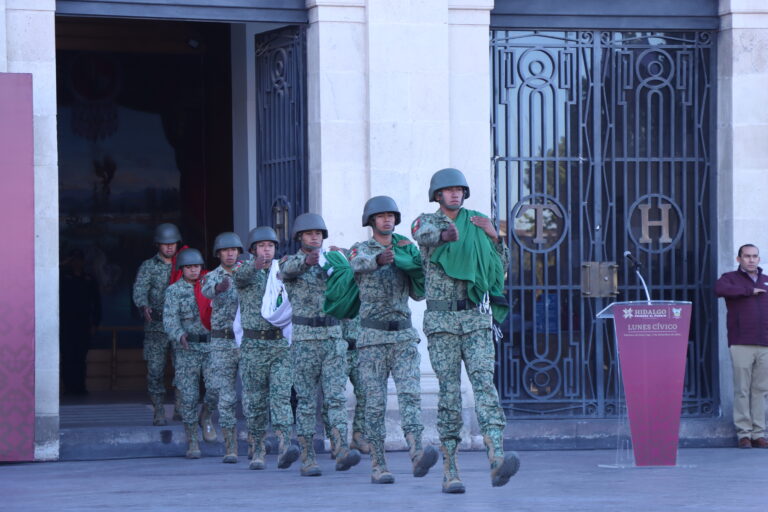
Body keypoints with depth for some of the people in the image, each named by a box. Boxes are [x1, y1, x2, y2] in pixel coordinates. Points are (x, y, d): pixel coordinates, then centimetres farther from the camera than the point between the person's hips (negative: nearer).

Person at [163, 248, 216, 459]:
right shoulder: (174, 290, 0)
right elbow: (170, 319, -12)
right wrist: (179, 336, -30)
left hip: (211, 346, 2)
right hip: (187, 349, -2)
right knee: (189, 396, -1)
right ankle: (192, 443, 7)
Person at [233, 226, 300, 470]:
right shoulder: (245, 271, 2)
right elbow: (241, 274, -21)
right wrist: (254, 265, -45)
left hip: (281, 344, 1)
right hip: (253, 346, -1)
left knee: (281, 395, -12)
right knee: (255, 401, 4)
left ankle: (284, 446, -24)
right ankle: (257, 450, 13)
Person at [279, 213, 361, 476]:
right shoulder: (290, 263, 1)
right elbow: (289, 269, -23)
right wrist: (308, 260, -46)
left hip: (333, 336, 3)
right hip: (304, 337, -3)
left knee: (336, 396, -9)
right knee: (306, 400, -1)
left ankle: (342, 452, -19)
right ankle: (307, 457, 3)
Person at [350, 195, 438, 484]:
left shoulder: (405, 251, 12)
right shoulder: (360, 251, -1)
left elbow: (418, 294, 15)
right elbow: (360, 264, -27)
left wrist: (421, 272, -6)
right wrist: (379, 260, -48)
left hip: (404, 336, 3)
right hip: (373, 337, -3)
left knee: (410, 394, -16)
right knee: (376, 403, -2)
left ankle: (417, 456, -32)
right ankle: (378, 466, 4)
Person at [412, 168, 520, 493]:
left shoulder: (476, 224, 12)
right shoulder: (425, 222, 2)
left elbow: (501, 266, 13)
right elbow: (425, 236, -25)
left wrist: (494, 236, -6)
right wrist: (445, 232, -49)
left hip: (476, 319, 2)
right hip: (441, 319, -2)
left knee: (484, 383, -15)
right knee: (449, 392, -2)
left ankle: (497, 460, -30)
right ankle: (449, 470, 4)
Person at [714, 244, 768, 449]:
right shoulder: (731, 278, 6)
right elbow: (719, 289, -18)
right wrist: (749, 291, -13)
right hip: (741, 345, -4)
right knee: (742, 390, -5)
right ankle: (744, 433, -2)